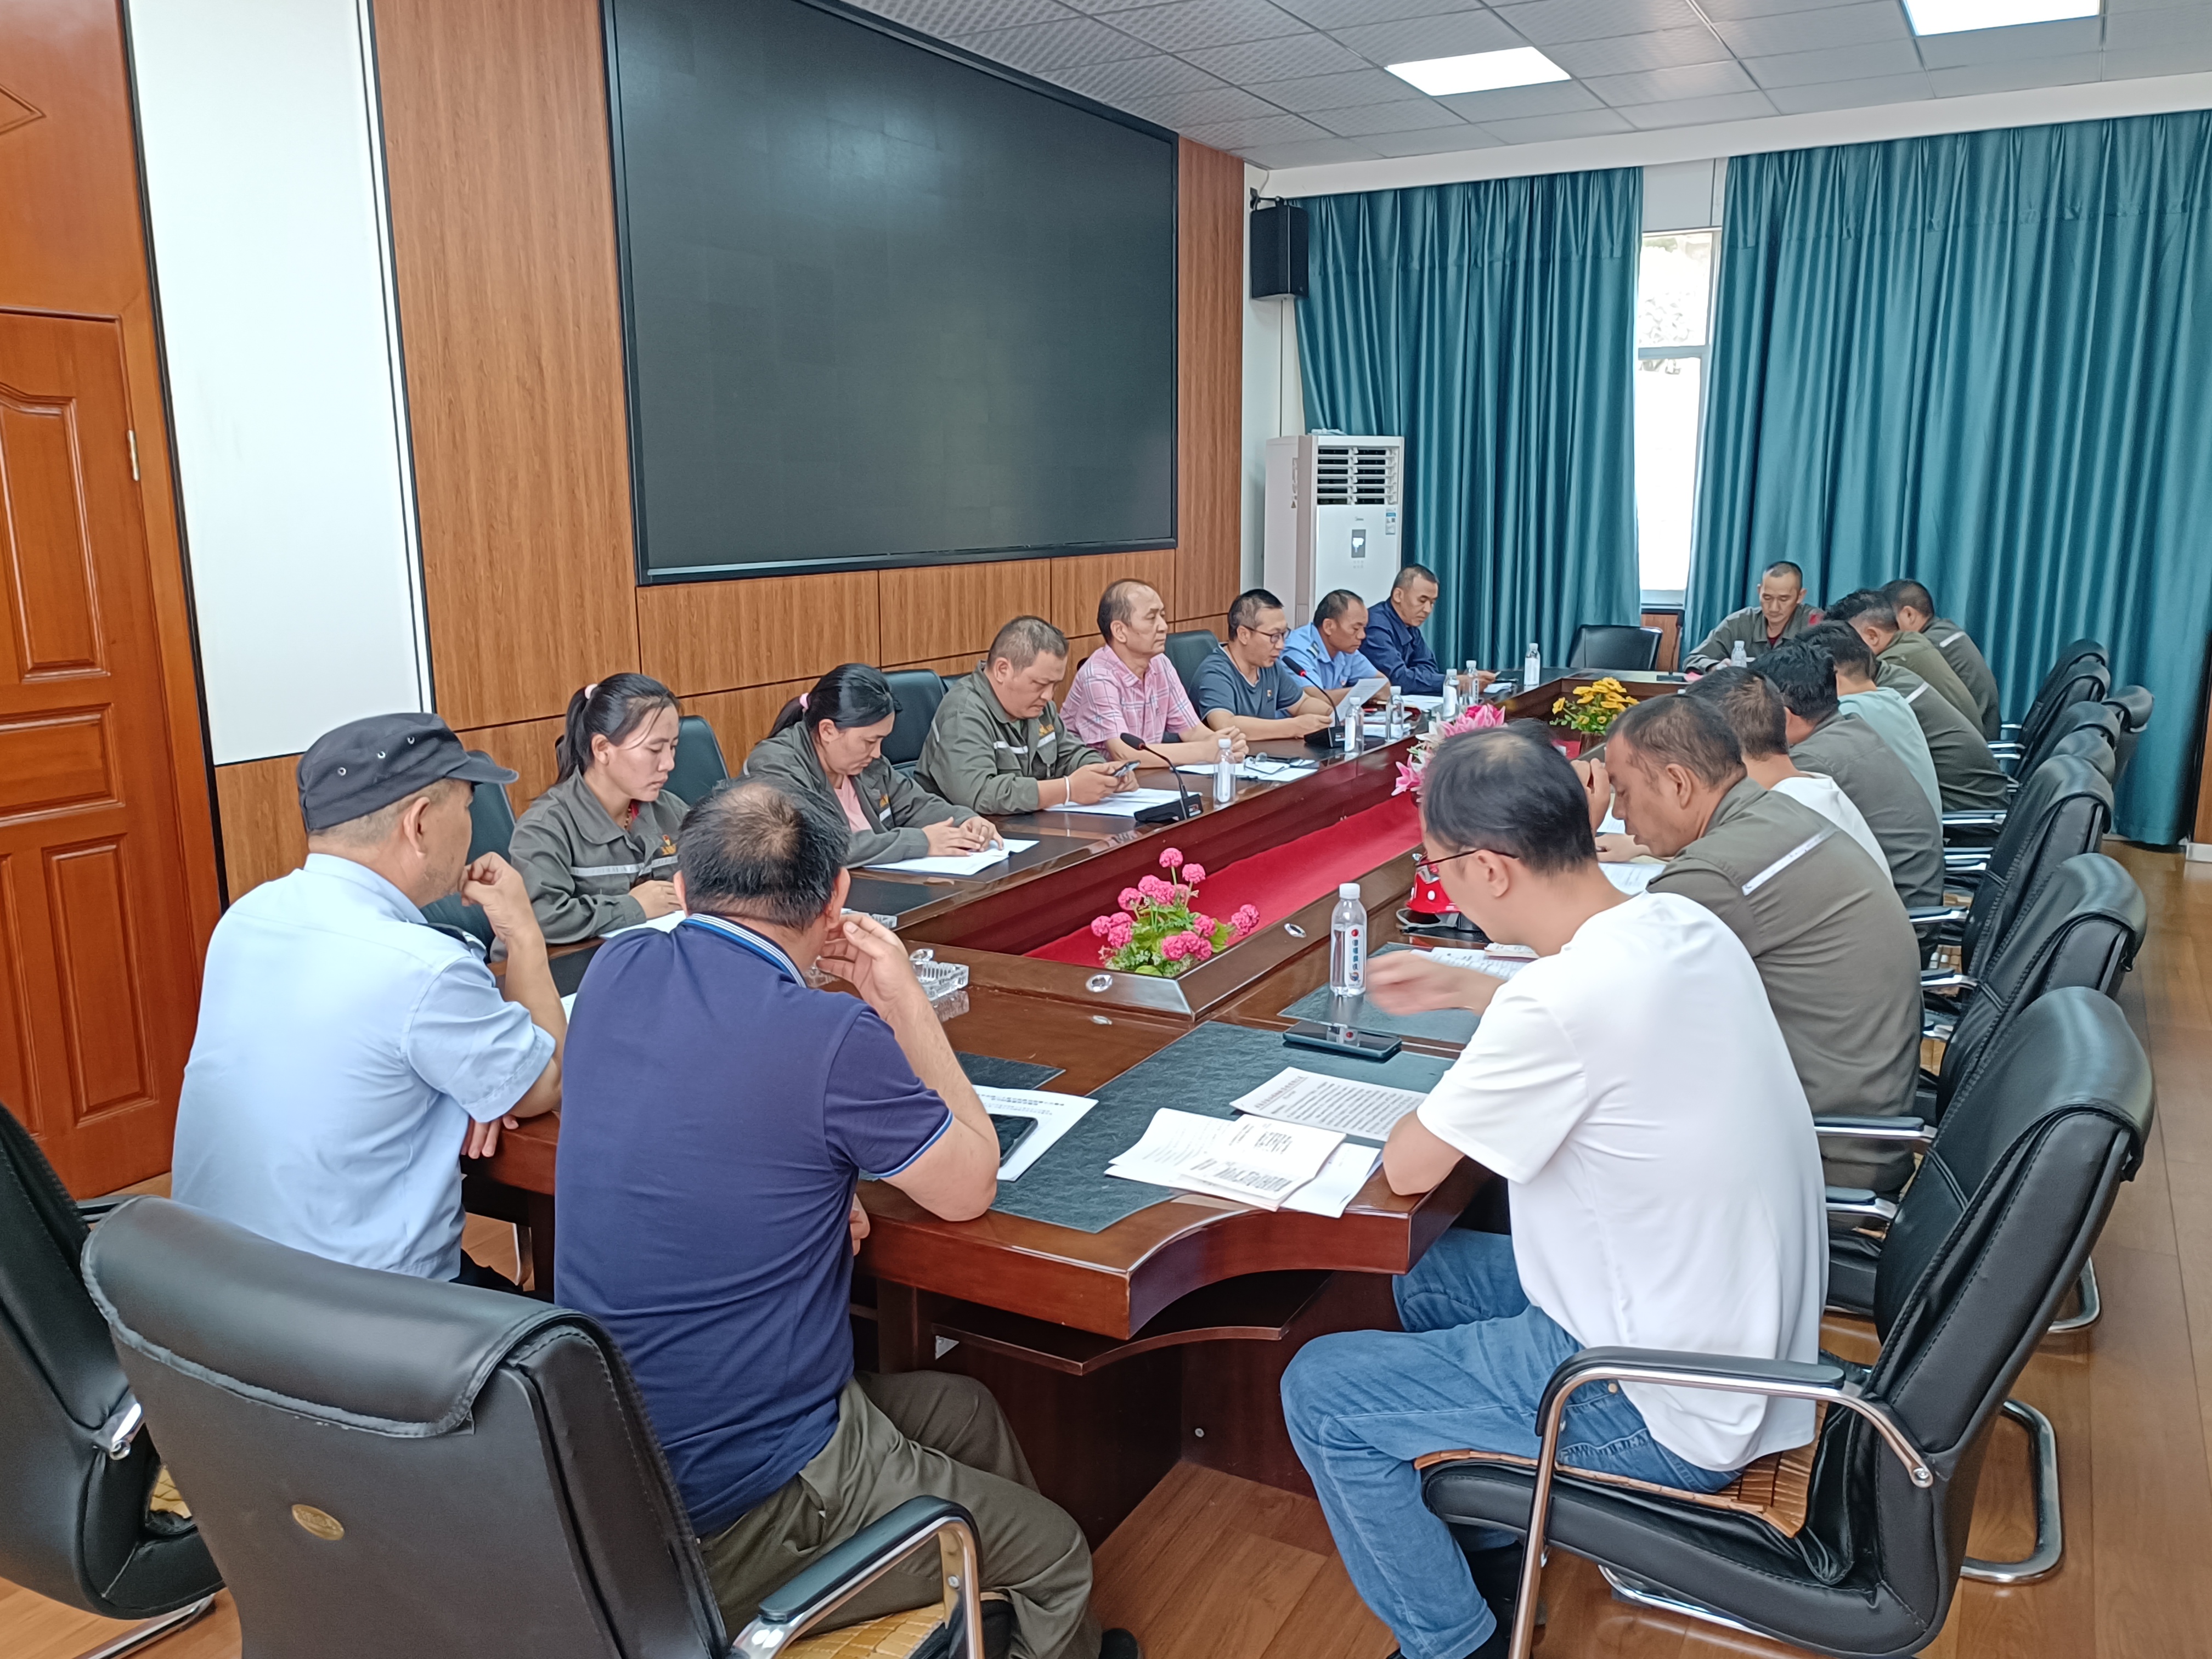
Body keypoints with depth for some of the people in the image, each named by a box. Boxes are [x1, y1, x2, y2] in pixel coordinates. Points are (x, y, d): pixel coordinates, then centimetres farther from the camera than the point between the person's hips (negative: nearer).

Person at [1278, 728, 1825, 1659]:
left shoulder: (1562, 1001, -32)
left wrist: (1439, 1103, 2)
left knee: (1318, 1393, 1)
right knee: (1427, 1276, 24)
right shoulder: (1681, 924, -5)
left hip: (1674, 1416, -9)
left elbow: (1409, 1169, -18)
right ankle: (1491, 1542, 36)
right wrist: (1464, 989, 18)